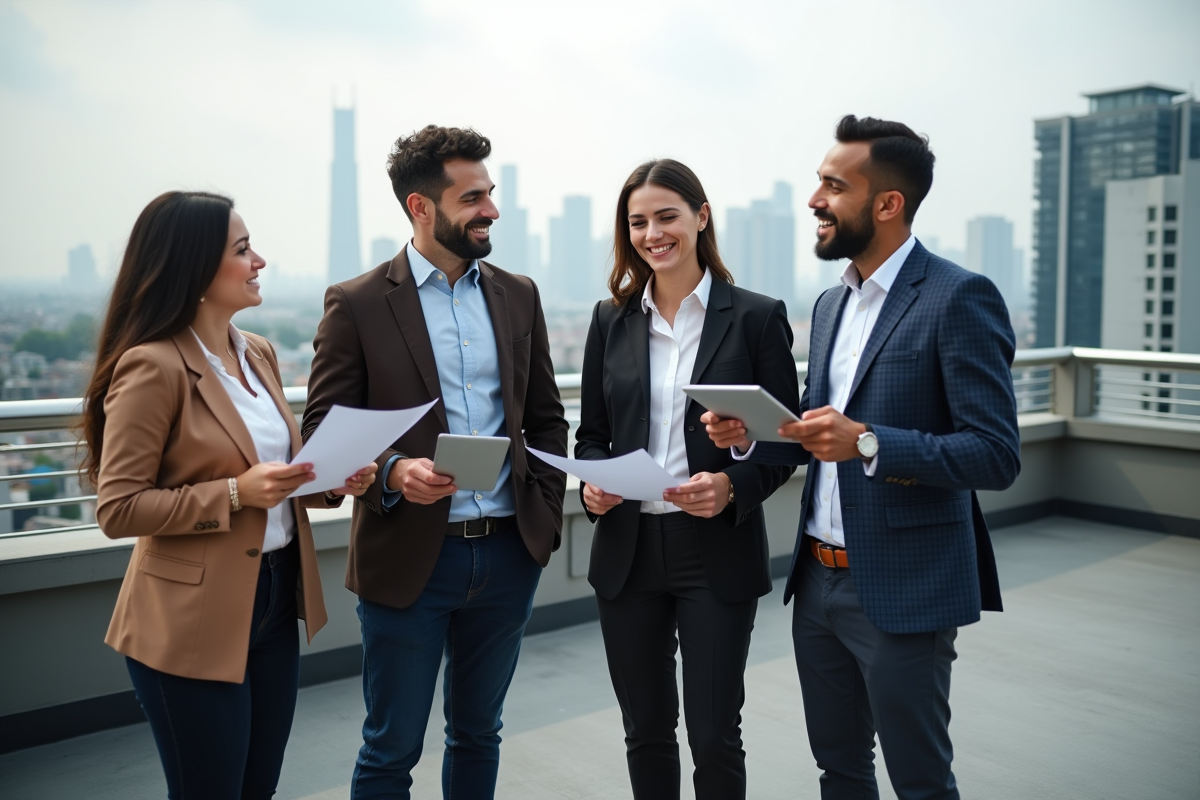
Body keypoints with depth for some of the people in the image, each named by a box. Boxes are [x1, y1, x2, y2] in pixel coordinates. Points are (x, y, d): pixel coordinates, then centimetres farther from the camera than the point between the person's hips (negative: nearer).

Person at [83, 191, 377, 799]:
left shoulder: (257, 353, 8)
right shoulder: (152, 367, -16)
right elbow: (117, 510, -15)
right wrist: (236, 493, -24)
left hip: (277, 601, 7)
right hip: (194, 622, -7)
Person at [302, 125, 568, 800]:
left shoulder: (518, 295, 7)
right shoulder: (357, 304, -6)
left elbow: (547, 418, 12)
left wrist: (547, 511, 1)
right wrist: (391, 472, -23)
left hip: (509, 553, 4)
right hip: (409, 559, -3)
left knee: (478, 734, 20)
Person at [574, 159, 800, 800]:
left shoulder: (756, 316, -3)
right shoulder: (611, 320, 6)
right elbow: (591, 433, 10)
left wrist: (732, 487, -20)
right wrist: (592, 485, -11)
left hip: (718, 553, -3)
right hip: (628, 551, 3)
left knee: (713, 734, 4)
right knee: (645, 729, 15)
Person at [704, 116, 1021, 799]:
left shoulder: (959, 298, -14)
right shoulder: (832, 303, 11)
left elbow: (996, 456, -18)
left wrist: (868, 442, -29)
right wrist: (749, 438, -2)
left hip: (903, 589, -7)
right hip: (818, 581, 7)